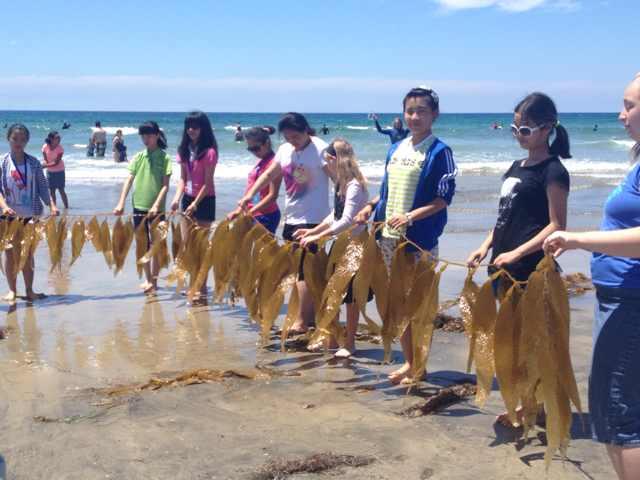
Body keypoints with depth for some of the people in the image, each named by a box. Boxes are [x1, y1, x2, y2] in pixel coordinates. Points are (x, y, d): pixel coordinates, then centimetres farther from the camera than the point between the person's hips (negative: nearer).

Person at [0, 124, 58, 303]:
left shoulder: (33, 162, 1)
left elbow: (43, 187, 2)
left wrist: (51, 205, -12)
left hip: (30, 215, 1)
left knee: (28, 253, 7)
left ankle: (29, 290, 17)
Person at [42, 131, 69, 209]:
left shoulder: (60, 148, -18)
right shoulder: (45, 147, -11)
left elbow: (56, 163, -22)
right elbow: (44, 159, -6)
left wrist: (45, 166, -27)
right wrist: (45, 163, -29)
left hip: (59, 171, -3)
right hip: (50, 171, 3)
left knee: (61, 190, -4)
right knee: (52, 190, 9)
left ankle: (66, 206, 3)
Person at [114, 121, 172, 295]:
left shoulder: (164, 157, -3)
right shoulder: (138, 157, 6)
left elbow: (165, 185, -9)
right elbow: (129, 181, 2)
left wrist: (156, 205, -19)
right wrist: (121, 203, -7)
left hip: (156, 208, -3)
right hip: (139, 206, 3)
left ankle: (154, 281, 13)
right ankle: (148, 280, 19)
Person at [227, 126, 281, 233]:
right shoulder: (260, 162, 14)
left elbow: (272, 196, -17)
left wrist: (250, 212, -20)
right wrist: (238, 210, 12)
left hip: (266, 216, -8)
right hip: (255, 216, 8)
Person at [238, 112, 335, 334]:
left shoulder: (320, 149, -11)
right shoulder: (285, 150, 9)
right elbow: (269, 175, 13)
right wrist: (249, 195, 0)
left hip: (313, 219, -7)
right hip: (291, 218, 7)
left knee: (305, 269, -10)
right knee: (299, 269, 10)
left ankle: (302, 320, -5)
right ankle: (310, 314, 18)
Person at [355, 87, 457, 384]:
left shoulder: (439, 152, -7)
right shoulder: (396, 149, 12)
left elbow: (444, 198, -11)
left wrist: (411, 216, -21)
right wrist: (370, 207, 5)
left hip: (420, 239, -6)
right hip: (390, 237, 6)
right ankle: (408, 361, 23)